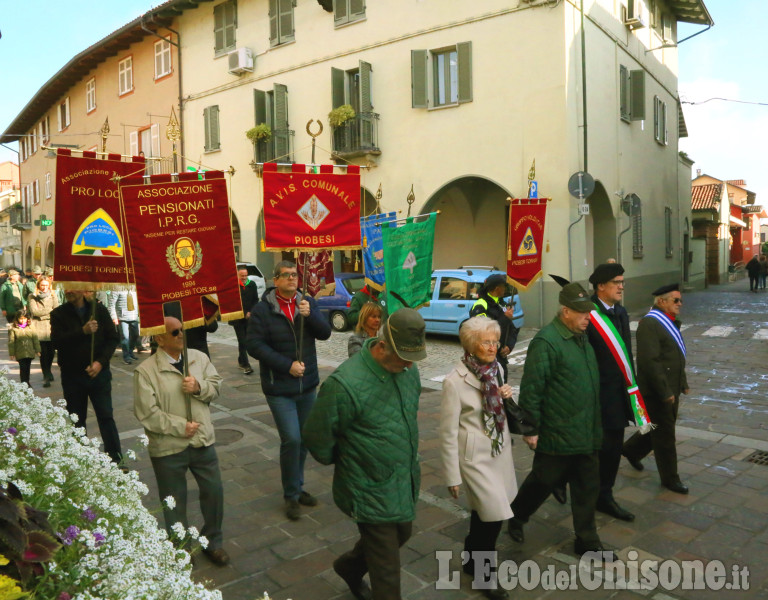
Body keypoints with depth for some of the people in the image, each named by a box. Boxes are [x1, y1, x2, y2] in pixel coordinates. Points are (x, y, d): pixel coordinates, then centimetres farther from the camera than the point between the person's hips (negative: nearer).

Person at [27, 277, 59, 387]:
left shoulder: (53, 296, 13)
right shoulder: (32, 297, 7)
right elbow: (34, 311, -6)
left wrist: (42, 314, -6)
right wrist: (50, 310, -5)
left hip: (51, 328, 2)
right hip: (39, 328, -2)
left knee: (51, 352, 3)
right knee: (43, 352, -7)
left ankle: (47, 372, 29)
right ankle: (46, 376, 1)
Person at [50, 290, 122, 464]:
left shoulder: (99, 309, 1)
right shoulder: (58, 314, 0)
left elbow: (113, 338, -1)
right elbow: (56, 341, -13)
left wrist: (101, 362, -13)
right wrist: (83, 331, -25)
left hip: (99, 373, -1)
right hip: (71, 376, 1)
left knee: (106, 417, -2)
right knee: (77, 420, 10)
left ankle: (116, 459, 4)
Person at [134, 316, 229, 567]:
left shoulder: (199, 358, 2)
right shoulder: (145, 371, -14)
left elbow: (216, 387, 4)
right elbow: (146, 413, -17)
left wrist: (199, 387, -17)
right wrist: (180, 427, -17)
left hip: (203, 441, 4)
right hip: (168, 448, -4)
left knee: (214, 491, 12)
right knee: (174, 501, 14)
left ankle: (213, 541, 35)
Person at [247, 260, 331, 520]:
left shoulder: (307, 302, 4)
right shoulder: (262, 310, -9)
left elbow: (325, 333, -3)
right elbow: (254, 345, -14)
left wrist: (309, 314, -22)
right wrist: (287, 365, -18)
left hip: (307, 384, 5)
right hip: (279, 388, -5)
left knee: (304, 439, 14)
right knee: (291, 439, -9)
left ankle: (297, 488, 32)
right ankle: (291, 495, 10)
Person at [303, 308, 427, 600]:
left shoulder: (408, 368, -6)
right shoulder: (345, 384, -30)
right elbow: (317, 438, -17)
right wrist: (343, 463, -1)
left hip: (407, 481, 8)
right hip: (372, 490, -7)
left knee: (401, 534, 26)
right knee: (387, 565, 6)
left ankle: (350, 566, 53)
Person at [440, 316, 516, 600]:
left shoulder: (496, 368, 0)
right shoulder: (455, 381, -20)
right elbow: (448, 432, -15)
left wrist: (506, 396, -7)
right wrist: (452, 476, -11)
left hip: (500, 451, 7)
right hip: (475, 456, -6)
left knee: (483, 511, 18)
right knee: (493, 515, -2)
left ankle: (473, 560, 42)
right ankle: (485, 572, 23)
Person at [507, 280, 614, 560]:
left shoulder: (582, 337, 8)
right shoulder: (546, 342, -20)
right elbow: (531, 390, -20)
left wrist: (595, 426, 20)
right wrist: (530, 429, -18)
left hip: (587, 433, 8)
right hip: (556, 435, -7)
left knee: (587, 487, 15)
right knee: (543, 481, 10)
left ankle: (587, 541, 30)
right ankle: (516, 516, 36)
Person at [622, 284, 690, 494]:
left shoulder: (670, 323, 14)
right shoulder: (649, 323, -19)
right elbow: (650, 361, -24)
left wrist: (682, 383, 17)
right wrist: (665, 392, -22)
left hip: (671, 390, 10)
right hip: (657, 392, -10)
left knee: (661, 429, 19)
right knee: (665, 435, 3)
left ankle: (631, 450, 40)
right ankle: (670, 478, 18)